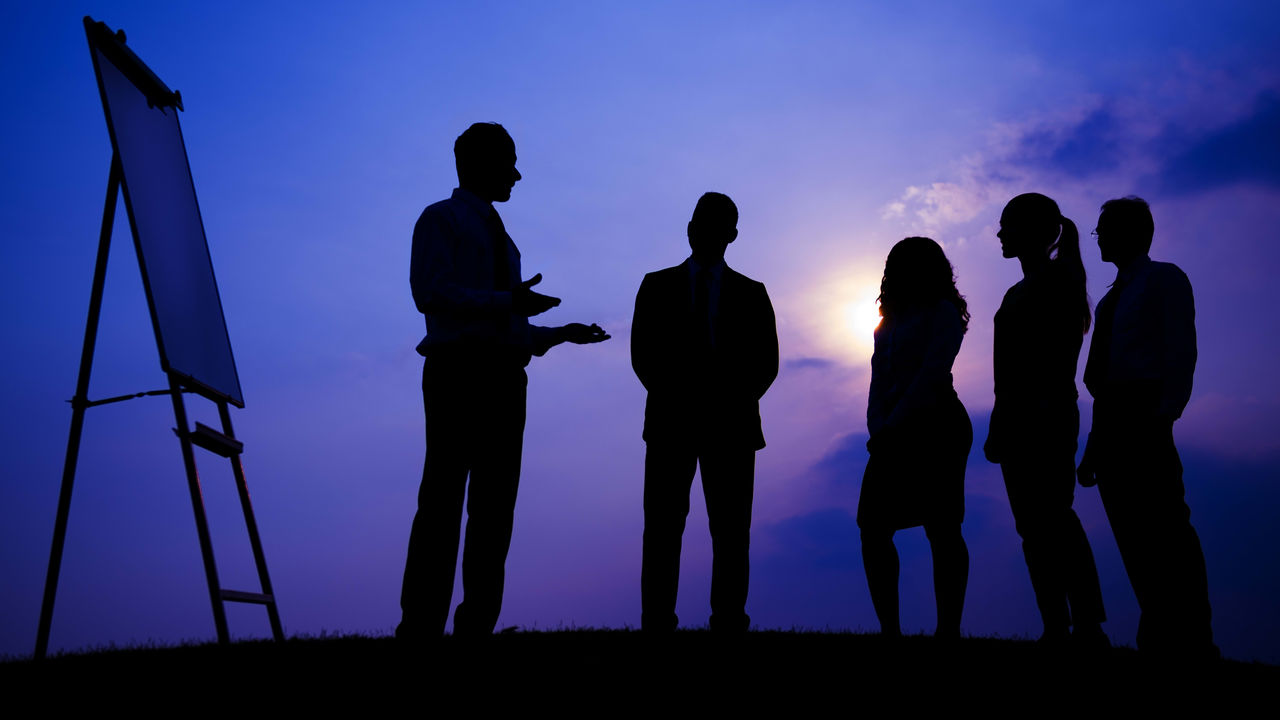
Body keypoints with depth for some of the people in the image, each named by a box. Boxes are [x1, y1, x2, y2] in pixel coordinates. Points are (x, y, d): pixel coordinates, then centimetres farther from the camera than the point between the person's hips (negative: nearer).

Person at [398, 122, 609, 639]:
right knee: (443, 499, -11)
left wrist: (560, 334, 19)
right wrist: (508, 301, -15)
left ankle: (477, 625, 3)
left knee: (495, 503, 1)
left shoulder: (500, 238, 29)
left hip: (503, 377, 8)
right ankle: (420, 626, -10)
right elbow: (430, 292, -11)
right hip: (458, 369, -7)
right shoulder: (441, 219, 6)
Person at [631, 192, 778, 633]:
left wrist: (733, 401, -5)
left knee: (731, 534, -2)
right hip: (671, 423, 0)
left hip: (730, 426, 1)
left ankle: (728, 624, 1)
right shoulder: (657, 286, 13)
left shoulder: (751, 294, 14)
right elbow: (643, 355, 6)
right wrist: (674, 397, -5)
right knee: (662, 531, -6)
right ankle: (657, 624, -5)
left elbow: (766, 363, 8)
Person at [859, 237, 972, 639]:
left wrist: (894, 428, -15)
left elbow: (933, 372, -10)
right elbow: (880, 382, 13)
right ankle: (890, 629, 4)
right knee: (873, 526, 0)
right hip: (895, 435, 7)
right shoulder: (891, 322, 22)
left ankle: (948, 629, -5)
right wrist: (879, 429, -4)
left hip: (936, 427, -7)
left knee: (940, 529, -8)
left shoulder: (943, 311, 2)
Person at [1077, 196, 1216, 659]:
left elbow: (1181, 353, -8)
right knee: (1134, 534, 6)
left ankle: (1192, 642, -6)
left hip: (1145, 416, -8)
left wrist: (1164, 414, -21)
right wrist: (1093, 450, 16)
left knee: (1165, 529, -11)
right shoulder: (1111, 300, 23)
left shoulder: (1166, 280, 3)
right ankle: (1159, 636, 11)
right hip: (1112, 420, 8)